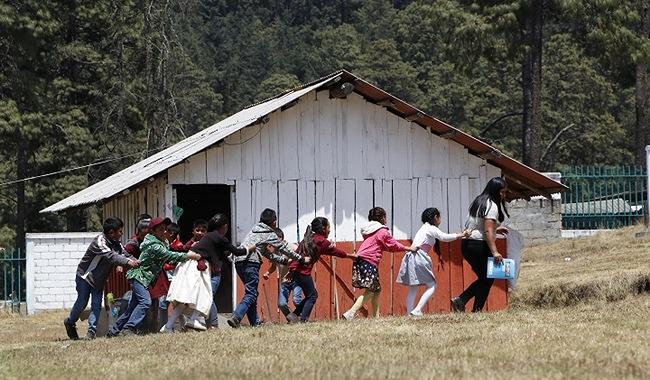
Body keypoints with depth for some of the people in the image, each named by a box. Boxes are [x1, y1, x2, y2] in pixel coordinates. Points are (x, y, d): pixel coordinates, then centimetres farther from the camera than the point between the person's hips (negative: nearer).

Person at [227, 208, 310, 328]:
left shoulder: (255, 230, 27)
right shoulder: (270, 235, 5)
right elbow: (285, 249, 11)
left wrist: (284, 260, 38)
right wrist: (302, 259, 22)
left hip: (239, 261, 8)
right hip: (250, 262, -8)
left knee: (251, 292, 16)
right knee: (251, 294, -11)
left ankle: (254, 323, 14)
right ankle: (235, 318, -29)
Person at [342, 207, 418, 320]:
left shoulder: (368, 231, 22)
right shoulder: (383, 232, -1)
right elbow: (393, 245, 5)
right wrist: (409, 248, 18)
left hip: (359, 260, 8)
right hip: (369, 262, -8)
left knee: (376, 290, 16)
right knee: (369, 292, -11)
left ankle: (376, 316, 16)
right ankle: (351, 313, -26)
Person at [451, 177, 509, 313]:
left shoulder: (479, 202, 16)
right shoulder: (492, 206, -13)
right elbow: (487, 231, -23)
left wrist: (495, 230, 24)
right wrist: (495, 252, -28)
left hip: (467, 244, 9)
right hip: (479, 245, -9)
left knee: (484, 278, 16)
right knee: (487, 279, 0)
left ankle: (460, 300, 5)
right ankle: (477, 310, -3)